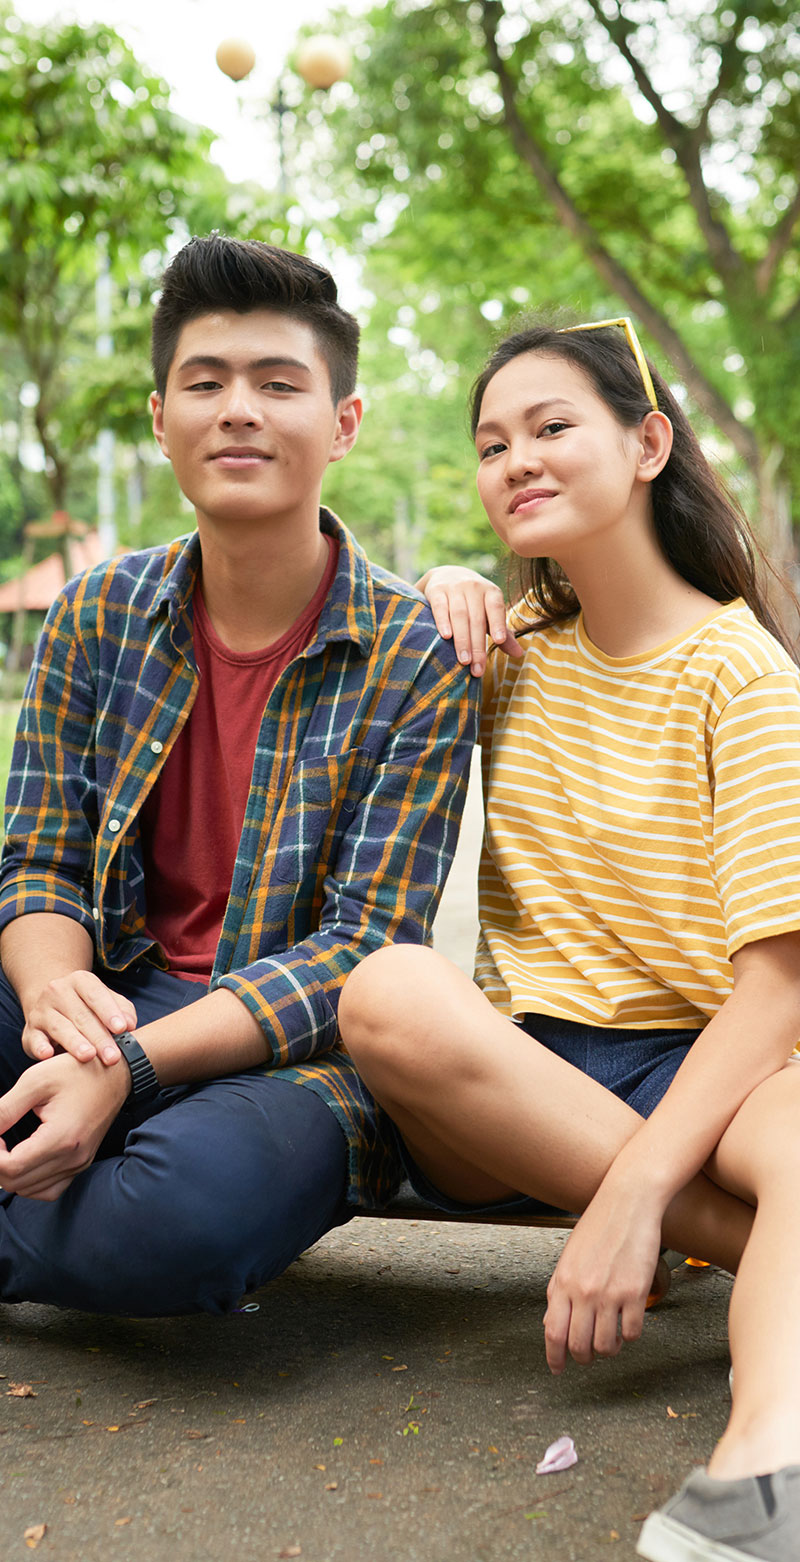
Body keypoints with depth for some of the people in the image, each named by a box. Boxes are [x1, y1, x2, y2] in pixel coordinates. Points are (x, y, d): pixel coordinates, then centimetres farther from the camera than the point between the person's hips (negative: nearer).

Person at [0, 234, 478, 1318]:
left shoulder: (417, 661, -8)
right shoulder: (97, 618, 5)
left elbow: (365, 944, -13)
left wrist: (125, 1066, -25)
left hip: (300, 1049, -2)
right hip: (112, 1003, 3)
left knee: (197, 1199, -35)